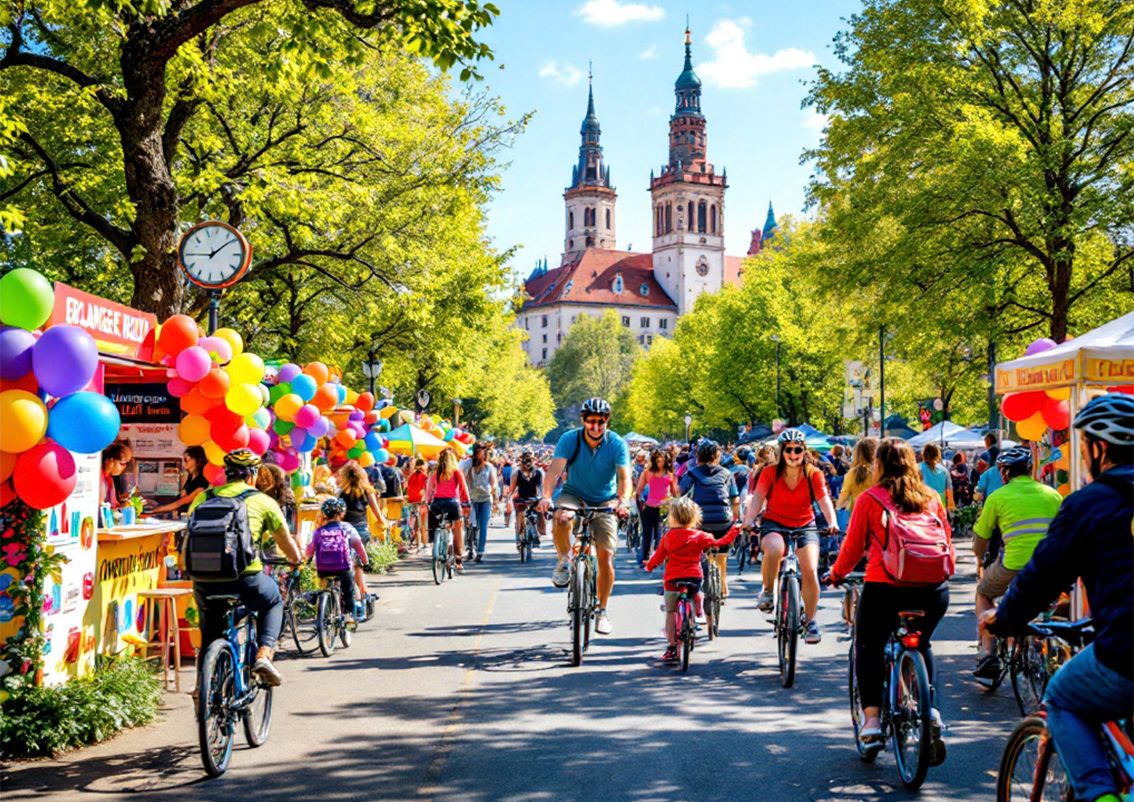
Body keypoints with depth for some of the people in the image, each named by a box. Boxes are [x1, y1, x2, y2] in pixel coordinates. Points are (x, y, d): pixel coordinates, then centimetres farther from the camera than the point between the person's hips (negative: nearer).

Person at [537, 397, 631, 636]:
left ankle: (602, 610, 9)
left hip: (604, 502, 0)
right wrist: (546, 496, -45)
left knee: (606, 556, -9)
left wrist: (623, 501, -45)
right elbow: (555, 469, -27)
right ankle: (563, 561, -8)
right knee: (561, 519, -36)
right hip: (574, 493, 0)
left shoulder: (617, 444, -16)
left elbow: (624, 477, -25)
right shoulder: (570, 439, -16)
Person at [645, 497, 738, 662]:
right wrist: (734, 530, 16)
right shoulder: (700, 536, -1)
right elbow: (719, 543, 3)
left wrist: (649, 566, 27)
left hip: (672, 579, 0)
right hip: (694, 577, 0)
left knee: (670, 613, 7)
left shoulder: (668, 537, 0)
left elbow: (658, 557, 7)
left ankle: (671, 647, 5)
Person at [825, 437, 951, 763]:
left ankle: (871, 719, 8)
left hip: (884, 587, -3)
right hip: (933, 590, 4)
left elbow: (853, 547, 4)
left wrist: (835, 574, 21)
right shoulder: (931, 498, 10)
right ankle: (931, 710, 15)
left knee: (868, 647, 19)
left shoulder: (869, 499, 0)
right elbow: (947, 541, 15)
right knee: (921, 646, 29)